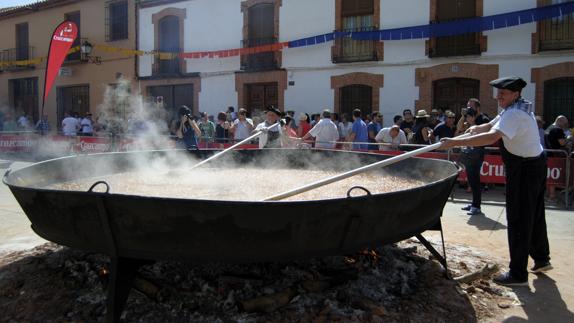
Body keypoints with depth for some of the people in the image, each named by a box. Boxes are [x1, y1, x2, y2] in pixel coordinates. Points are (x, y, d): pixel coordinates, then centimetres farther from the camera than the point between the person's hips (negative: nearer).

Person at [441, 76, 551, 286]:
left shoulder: (514, 114, -24)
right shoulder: (515, 109, 10)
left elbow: (492, 137, -38)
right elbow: (492, 126, 19)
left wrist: (455, 142, -41)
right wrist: (478, 128, -3)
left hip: (525, 169, -11)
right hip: (535, 164, 11)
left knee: (518, 219, -6)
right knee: (534, 214, 21)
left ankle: (518, 273, 0)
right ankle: (541, 258, 36)